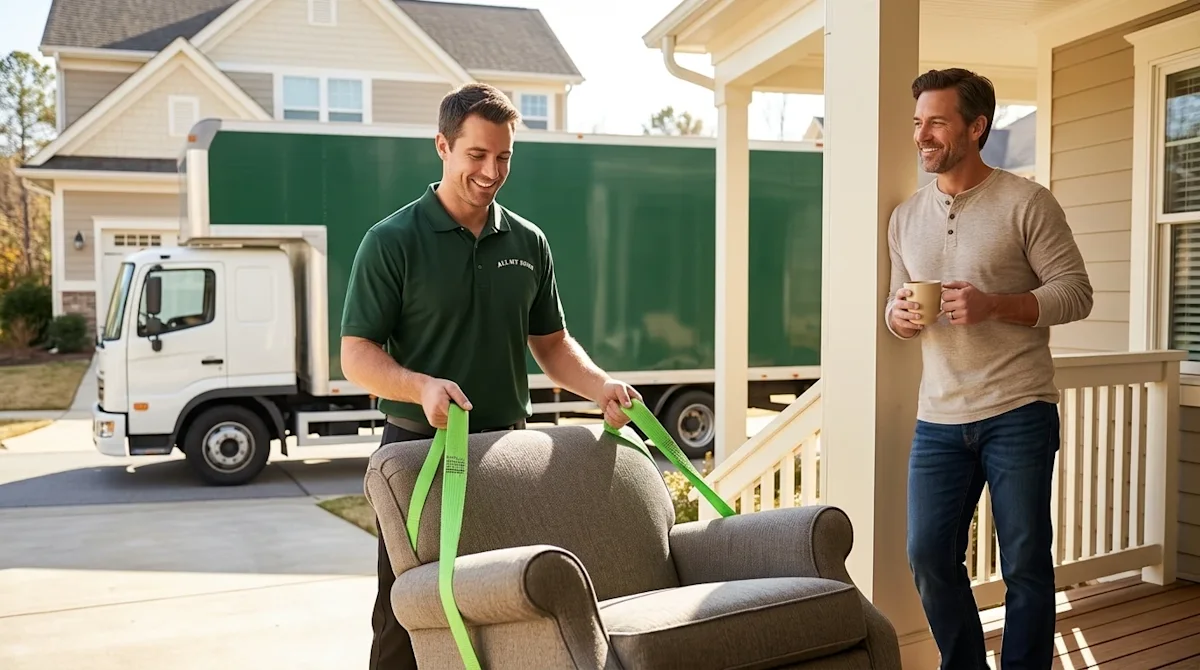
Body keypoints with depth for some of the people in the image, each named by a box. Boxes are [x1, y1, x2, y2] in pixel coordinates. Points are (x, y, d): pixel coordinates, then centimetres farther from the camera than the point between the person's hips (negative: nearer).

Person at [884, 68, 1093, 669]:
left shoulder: (1026, 203, -4)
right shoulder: (906, 216, 12)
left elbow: (1076, 293, -6)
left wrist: (995, 305, -21)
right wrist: (897, 316, -4)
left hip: (1018, 414, -4)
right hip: (938, 419, 5)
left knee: (1025, 566, 4)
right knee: (929, 558, 4)